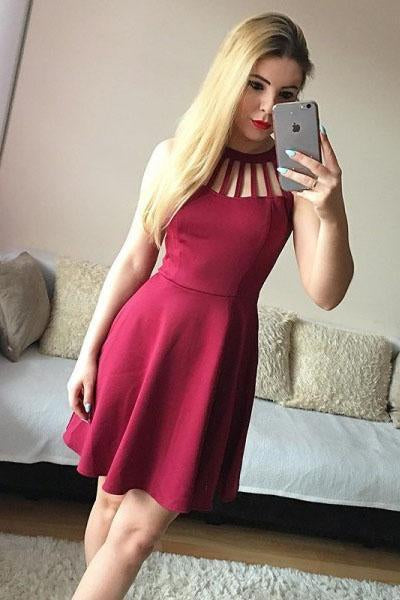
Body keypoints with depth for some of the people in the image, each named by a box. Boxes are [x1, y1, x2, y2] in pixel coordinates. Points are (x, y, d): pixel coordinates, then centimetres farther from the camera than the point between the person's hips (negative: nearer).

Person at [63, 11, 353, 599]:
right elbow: (134, 258, 4)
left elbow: (326, 293, -9)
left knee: (139, 529, 2)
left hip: (217, 351, -1)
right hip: (144, 331, 2)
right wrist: (89, 351, 5)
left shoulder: (298, 171, -3)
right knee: (111, 498, 15)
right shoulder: (176, 154, 1)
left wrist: (331, 214, -26)